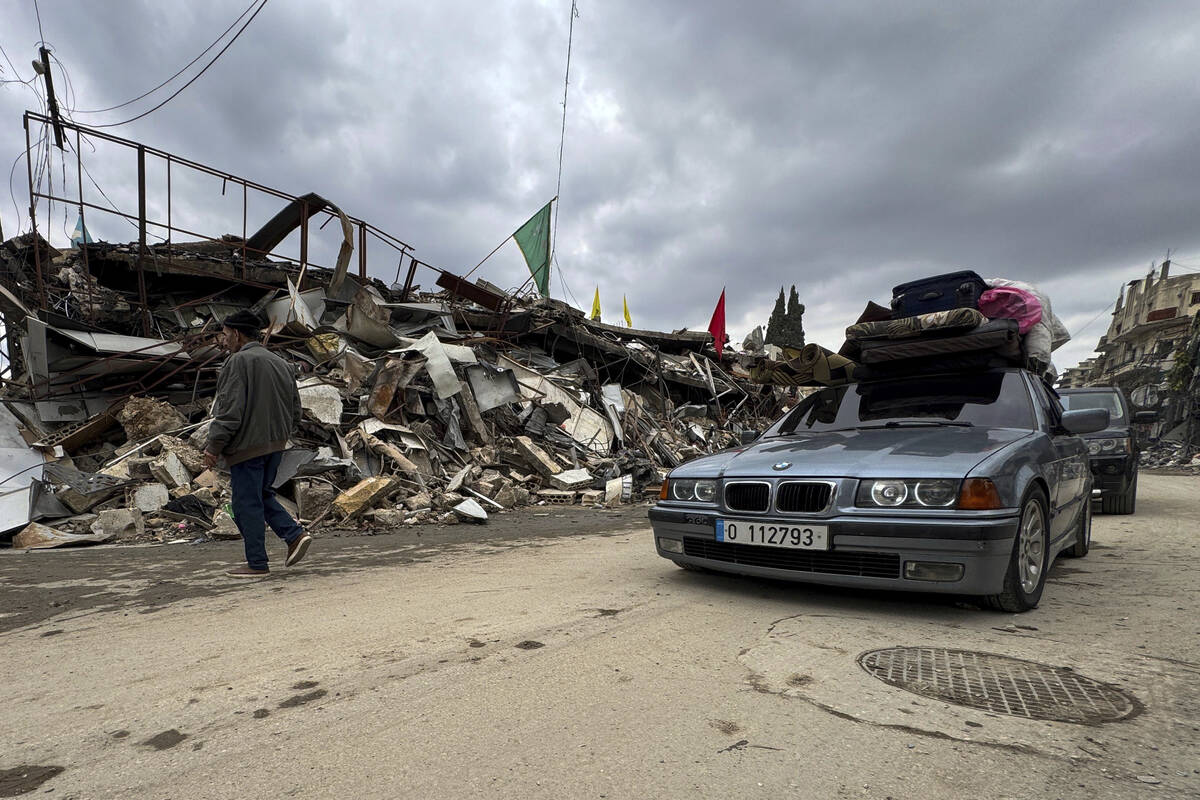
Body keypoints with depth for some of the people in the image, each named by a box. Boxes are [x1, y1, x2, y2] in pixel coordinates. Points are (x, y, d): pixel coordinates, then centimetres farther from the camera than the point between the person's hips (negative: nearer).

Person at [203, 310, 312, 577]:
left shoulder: (238, 362, -12)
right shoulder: (280, 363, 13)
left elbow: (230, 410, -18)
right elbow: (295, 410, 15)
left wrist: (213, 447, -12)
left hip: (247, 445, -8)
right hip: (275, 444, 8)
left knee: (247, 503, 1)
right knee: (263, 495, 20)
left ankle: (257, 564, 8)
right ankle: (296, 535, 6)